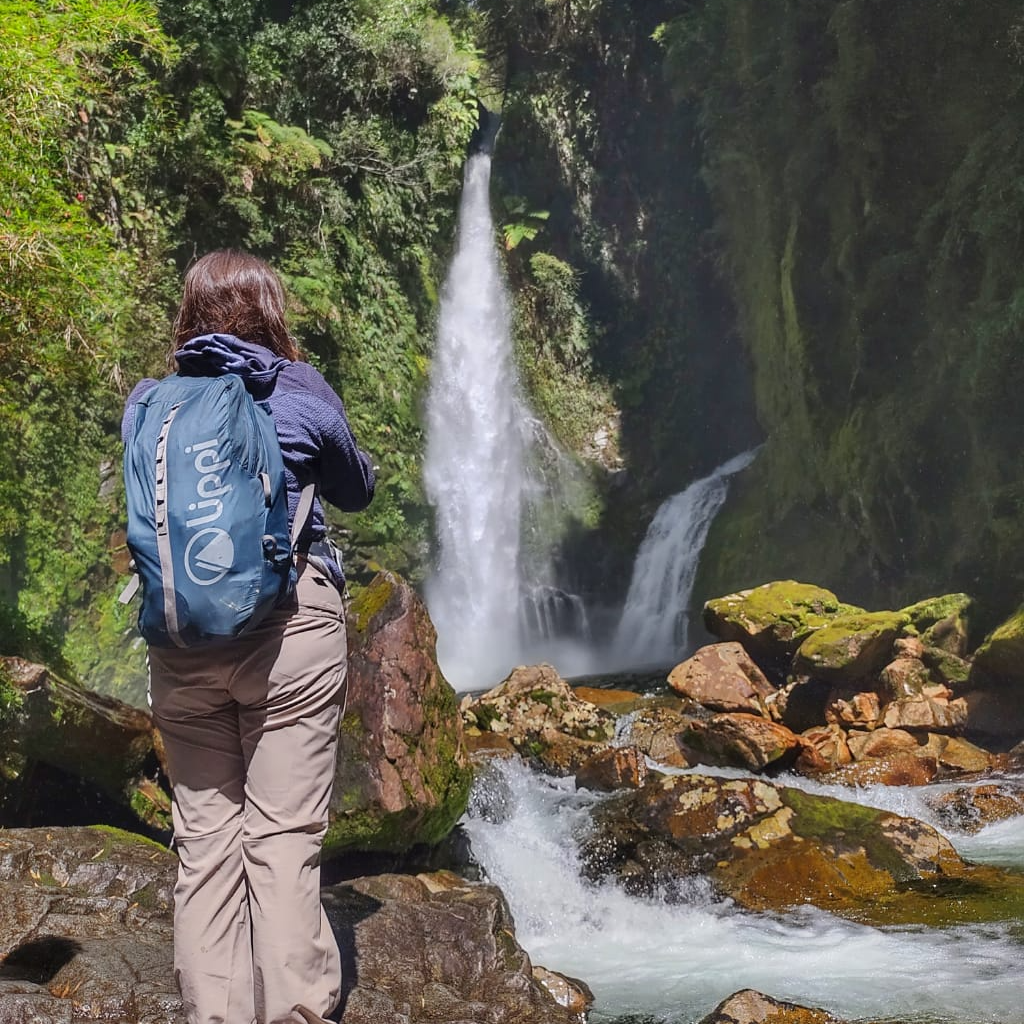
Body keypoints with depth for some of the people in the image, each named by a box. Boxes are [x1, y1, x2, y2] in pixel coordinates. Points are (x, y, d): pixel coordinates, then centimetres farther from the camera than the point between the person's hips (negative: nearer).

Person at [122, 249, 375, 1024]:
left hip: (181, 638, 3)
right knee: (286, 841, -2)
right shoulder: (298, 390, 2)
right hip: (289, 626, -3)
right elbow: (357, 490, 16)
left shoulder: (147, 402, 9)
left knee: (204, 840, 8)